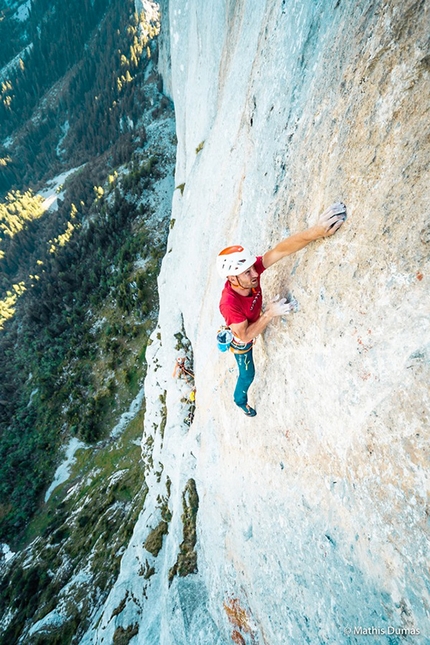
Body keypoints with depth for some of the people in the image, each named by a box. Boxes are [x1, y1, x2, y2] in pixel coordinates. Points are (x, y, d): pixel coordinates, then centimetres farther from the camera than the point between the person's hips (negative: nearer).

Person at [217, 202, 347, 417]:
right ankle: (240, 400, 54)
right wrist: (270, 313, -39)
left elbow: (281, 250, -44)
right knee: (247, 375, 19)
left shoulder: (251, 271, -32)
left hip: (254, 324, 4)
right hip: (241, 340, -4)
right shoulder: (229, 304, -46)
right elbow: (245, 336, -35)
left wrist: (315, 231, -57)